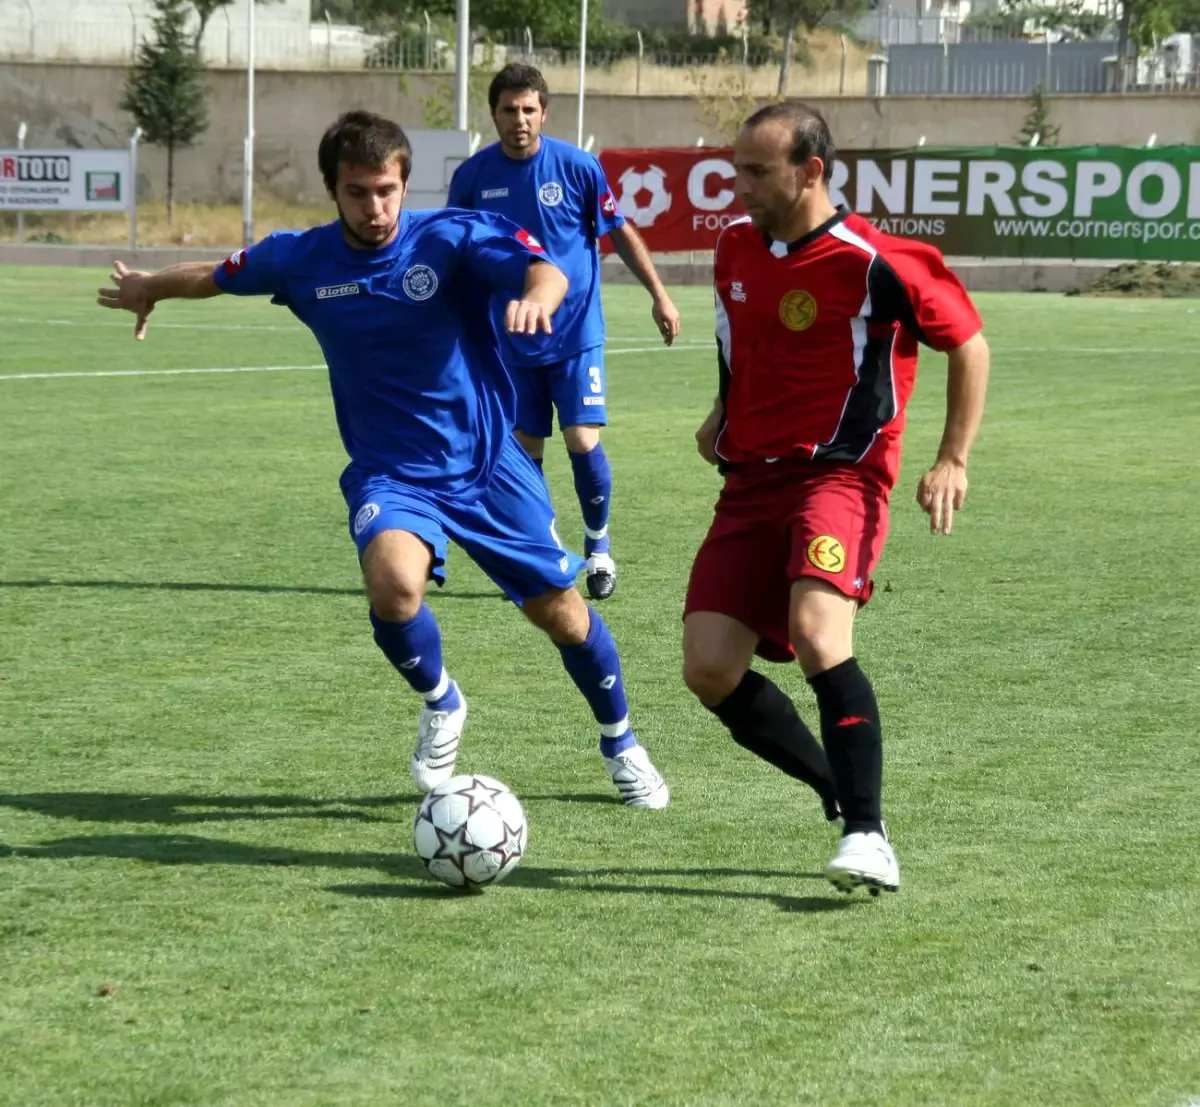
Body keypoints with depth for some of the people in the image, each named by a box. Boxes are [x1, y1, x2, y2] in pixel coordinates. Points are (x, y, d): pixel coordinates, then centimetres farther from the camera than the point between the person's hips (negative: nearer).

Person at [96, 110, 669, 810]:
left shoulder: (453, 238, -15)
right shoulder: (300, 261, -5)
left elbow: (546, 271, -33)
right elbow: (218, 275, 16)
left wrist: (533, 297, -57)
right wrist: (151, 288, 33)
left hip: (488, 462, -1)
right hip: (390, 473, 1)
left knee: (561, 614, 4)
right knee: (392, 582, -31)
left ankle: (620, 743, 34)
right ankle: (440, 705, 1)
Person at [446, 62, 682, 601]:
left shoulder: (577, 166, -7)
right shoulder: (472, 176, -2)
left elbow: (621, 233, 3)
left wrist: (658, 294, 1)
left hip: (576, 334, -2)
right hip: (511, 340, 2)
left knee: (583, 441, -10)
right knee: (524, 449, 3)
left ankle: (599, 544, 11)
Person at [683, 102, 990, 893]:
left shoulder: (875, 265, -13)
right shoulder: (736, 248, 8)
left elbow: (969, 346, -2)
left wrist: (953, 461, -8)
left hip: (839, 474, -7)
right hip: (750, 480, 7)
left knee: (817, 636, -30)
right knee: (711, 671, -4)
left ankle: (869, 836, -21)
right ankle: (845, 794, 15)